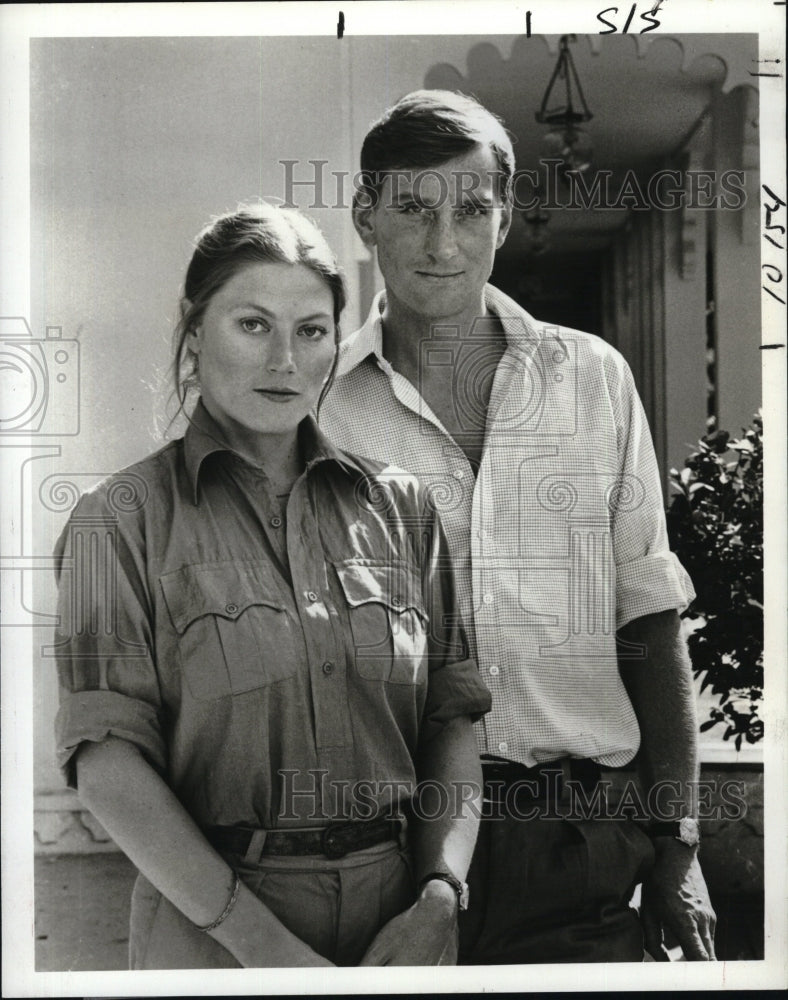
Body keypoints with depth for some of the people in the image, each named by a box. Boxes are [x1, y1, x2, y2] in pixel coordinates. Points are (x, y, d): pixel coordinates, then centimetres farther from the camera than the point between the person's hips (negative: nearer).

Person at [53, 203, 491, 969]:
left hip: (398, 913, 3)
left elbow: (451, 719, 4)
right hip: (212, 931, -3)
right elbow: (109, 760, -12)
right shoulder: (124, 518, -5)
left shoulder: (400, 505, 5)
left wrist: (439, 897, -10)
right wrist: (262, 942, -17)